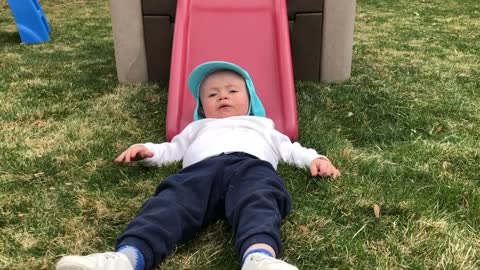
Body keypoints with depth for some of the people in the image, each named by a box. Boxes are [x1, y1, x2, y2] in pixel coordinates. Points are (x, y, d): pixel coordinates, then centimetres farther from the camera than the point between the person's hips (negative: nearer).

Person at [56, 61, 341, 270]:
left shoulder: (262, 126, 44)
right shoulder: (198, 128, 45)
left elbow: (289, 148, 36)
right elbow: (172, 148, 36)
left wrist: (313, 158, 16)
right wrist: (148, 151, 16)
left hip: (252, 166, 0)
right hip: (202, 168, 1)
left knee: (258, 204, -36)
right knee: (172, 202, -31)